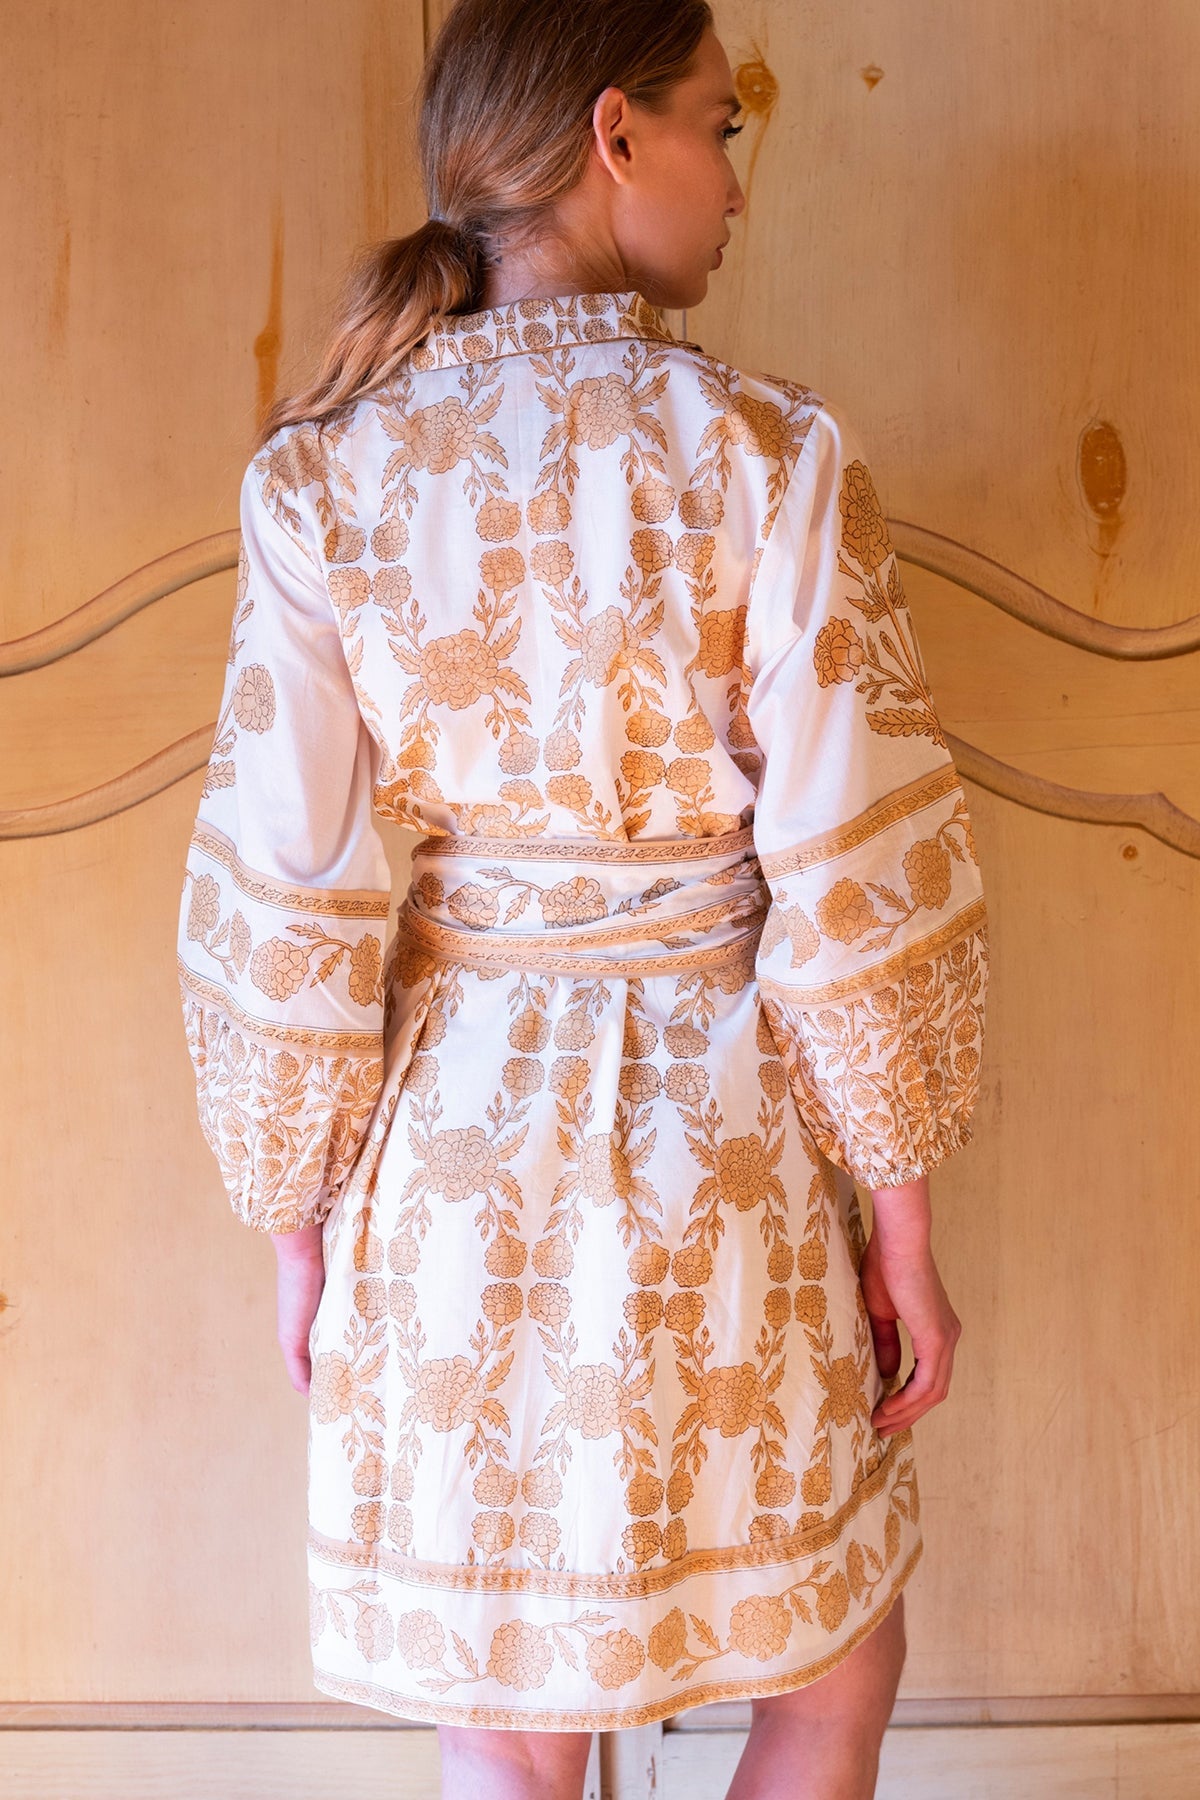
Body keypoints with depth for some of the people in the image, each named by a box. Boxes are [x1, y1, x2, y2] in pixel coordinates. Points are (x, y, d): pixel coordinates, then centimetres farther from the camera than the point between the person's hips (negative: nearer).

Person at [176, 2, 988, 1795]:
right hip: (718, 1143, -2)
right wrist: (900, 1212, 0)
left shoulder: (323, 475, -4)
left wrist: (302, 1219, 8)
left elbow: (282, 899, -4)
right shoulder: (769, 454, -12)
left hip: (454, 1143, 3)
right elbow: (860, 876, -12)